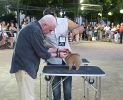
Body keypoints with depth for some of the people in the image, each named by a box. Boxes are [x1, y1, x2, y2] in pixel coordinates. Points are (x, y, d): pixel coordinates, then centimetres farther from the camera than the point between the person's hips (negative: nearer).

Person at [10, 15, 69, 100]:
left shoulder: (34, 27, 15)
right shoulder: (35, 30, -19)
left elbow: (42, 48, 21)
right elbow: (42, 53, -16)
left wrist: (58, 50, 16)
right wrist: (58, 54, -3)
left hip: (26, 65, 11)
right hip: (24, 66, -11)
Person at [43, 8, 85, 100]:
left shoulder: (65, 21, -8)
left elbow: (81, 28, 0)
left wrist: (77, 30, -24)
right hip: (53, 60, -1)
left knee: (67, 84, 13)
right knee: (55, 85, 12)